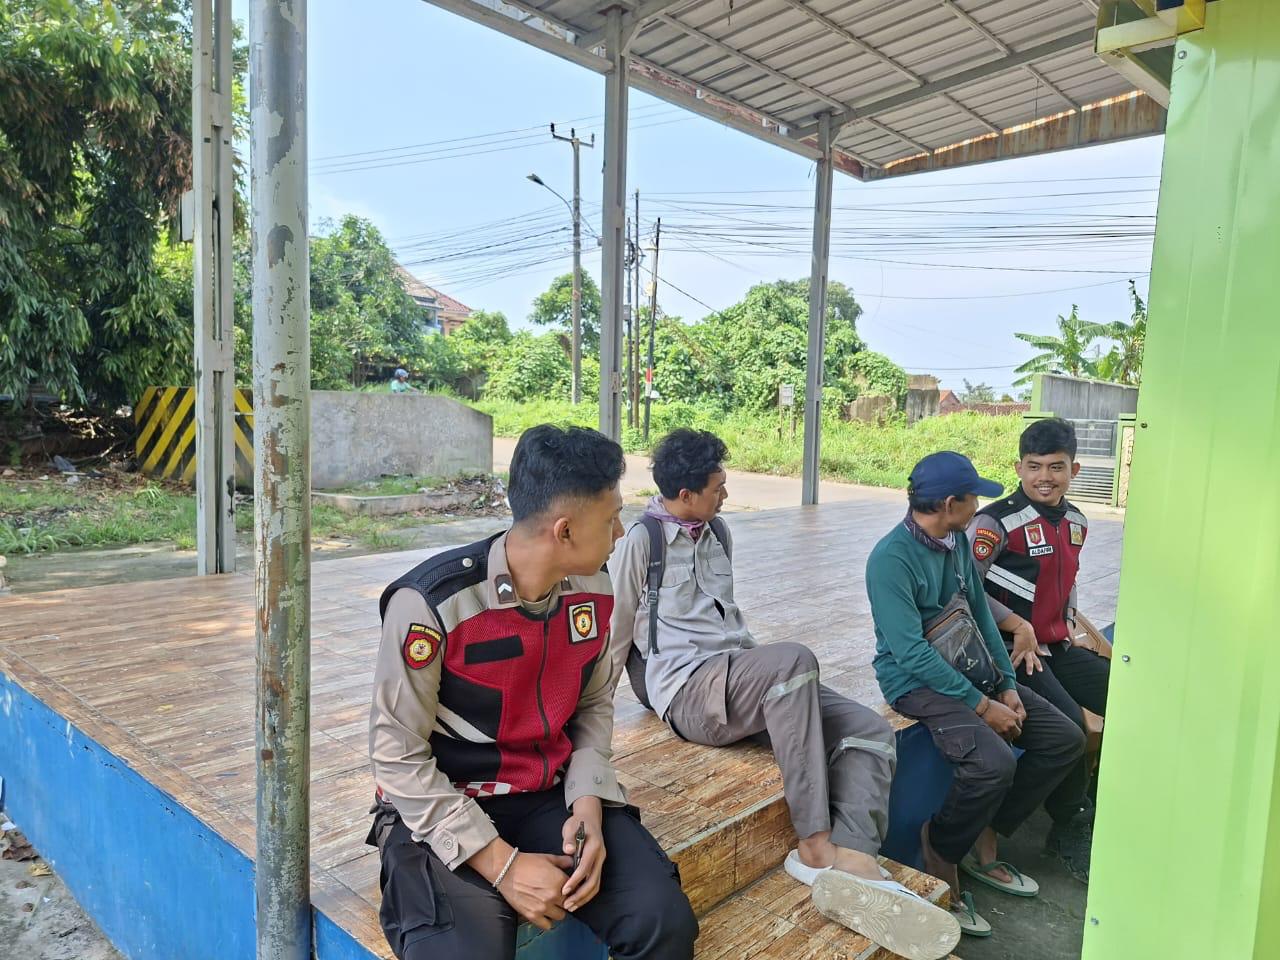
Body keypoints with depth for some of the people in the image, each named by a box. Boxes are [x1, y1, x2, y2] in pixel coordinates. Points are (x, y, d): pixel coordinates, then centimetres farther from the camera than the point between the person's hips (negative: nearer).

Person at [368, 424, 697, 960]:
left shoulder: (593, 589, -4)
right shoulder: (430, 603, -22)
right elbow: (398, 757, -16)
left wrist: (587, 804, -9)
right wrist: (502, 863, -19)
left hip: (553, 795, 4)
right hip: (442, 811, -4)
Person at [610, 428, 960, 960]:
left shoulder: (718, 532, 18)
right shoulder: (640, 541, -6)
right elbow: (615, 634, 2)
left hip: (744, 680, 8)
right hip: (686, 690, -8)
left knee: (869, 730, -12)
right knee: (793, 658, -35)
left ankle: (849, 861, -32)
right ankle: (816, 847, -27)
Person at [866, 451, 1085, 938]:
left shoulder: (957, 540, 5)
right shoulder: (891, 559, -22)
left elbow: (980, 613, 9)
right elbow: (912, 653, -24)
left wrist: (1007, 685, 0)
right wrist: (982, 706, -20)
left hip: (972, 669, 9)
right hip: (918, 681, -9)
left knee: (1065, 739, 2)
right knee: (993, 762, -30)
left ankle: (982, 842, 12)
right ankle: (940, 868, -4)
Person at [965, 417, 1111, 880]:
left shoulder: (1075, 521, 10)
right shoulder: (997, 521, -16)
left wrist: (1070, 627, 13)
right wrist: (1019, 627, -16)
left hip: (1057, 645, 8)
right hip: (1010, 648, -8)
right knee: (1068, 721, -24)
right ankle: (1072, 829, 0)